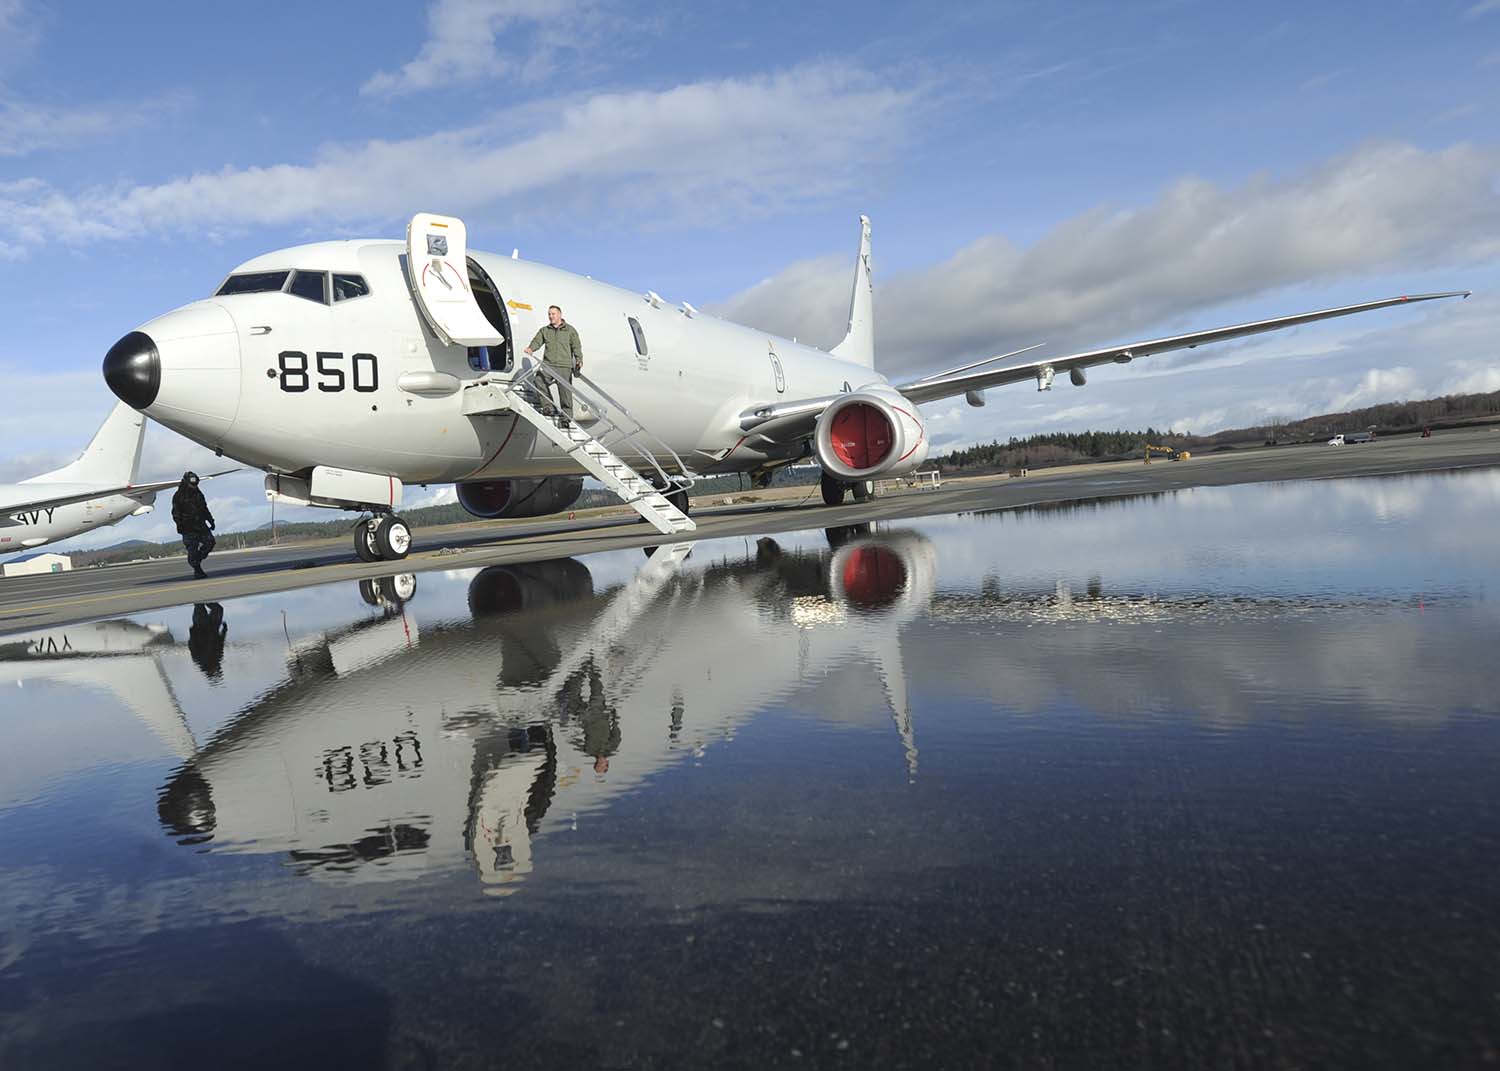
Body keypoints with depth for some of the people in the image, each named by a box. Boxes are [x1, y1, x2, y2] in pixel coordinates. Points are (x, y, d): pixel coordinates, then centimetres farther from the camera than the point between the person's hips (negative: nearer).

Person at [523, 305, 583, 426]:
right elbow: (537, 341, 8)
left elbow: (576, 346, 6)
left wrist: (579, 360, -10)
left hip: (564, 366, -2)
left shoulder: (570, 330, 12)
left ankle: (567, 419, 0)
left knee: (565, 392, -6)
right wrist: (531, 348, -15)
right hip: (548, 365, 2)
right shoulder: (544, 330, 19)